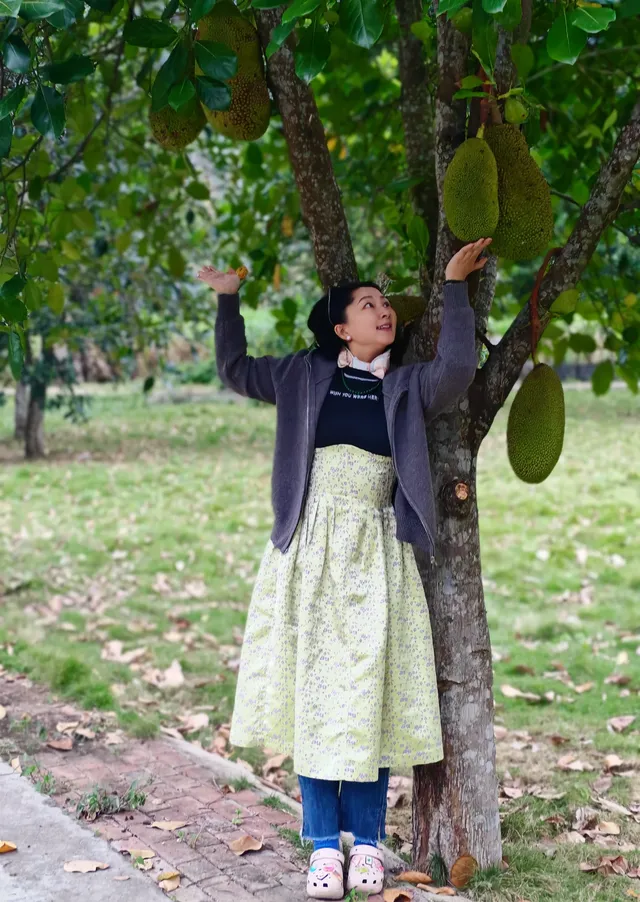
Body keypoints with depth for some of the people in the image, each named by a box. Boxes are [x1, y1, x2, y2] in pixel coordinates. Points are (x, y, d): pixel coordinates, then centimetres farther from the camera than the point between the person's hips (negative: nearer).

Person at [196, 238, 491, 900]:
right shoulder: (306, 376, 9)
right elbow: (235, 370, 18)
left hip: (375, 557, -1)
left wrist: (454, 286, -10)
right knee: (313, 694, 2)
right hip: (310, 552, 1)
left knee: (370, 698, 1)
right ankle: (324, 844, 11)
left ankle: (368, 843, 14)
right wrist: (228, 299, 13)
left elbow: (457, 367, -14)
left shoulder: (407, 387, 6)